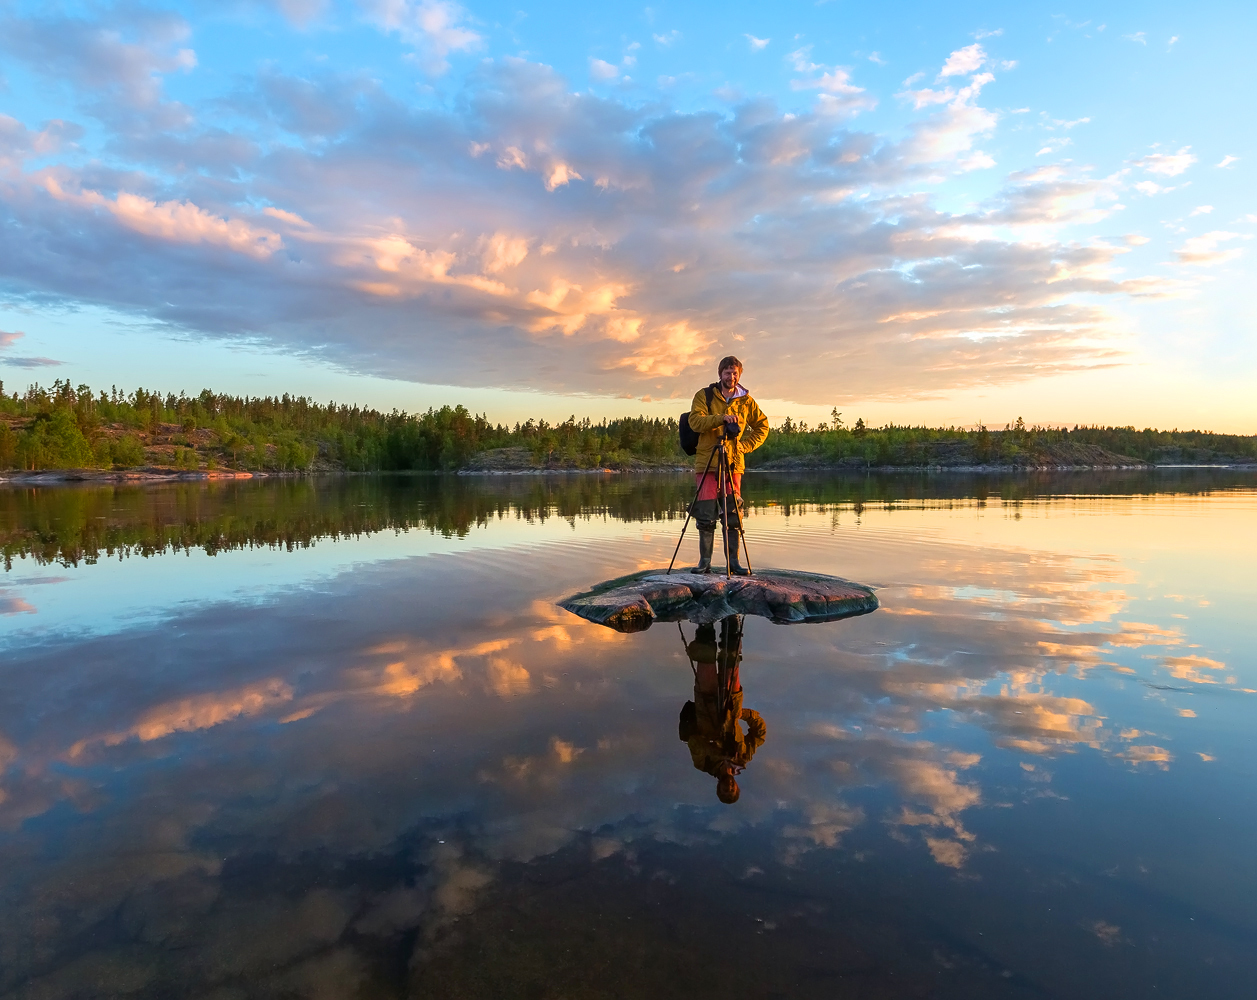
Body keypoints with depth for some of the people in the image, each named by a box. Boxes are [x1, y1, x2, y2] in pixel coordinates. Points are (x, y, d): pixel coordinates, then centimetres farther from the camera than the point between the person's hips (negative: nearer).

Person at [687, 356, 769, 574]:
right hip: (707, 463, -2)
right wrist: (721, 418, -24)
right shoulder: (704, 396, 3)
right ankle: (705, 561, 7)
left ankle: (733, 561, 9)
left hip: (733, 464, 2)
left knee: (733, 515, 2)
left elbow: (762, 426, 18)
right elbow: (695, 421, -12)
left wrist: (745, 445, 4)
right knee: (706, 515, -2)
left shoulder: (746, 400, 10)